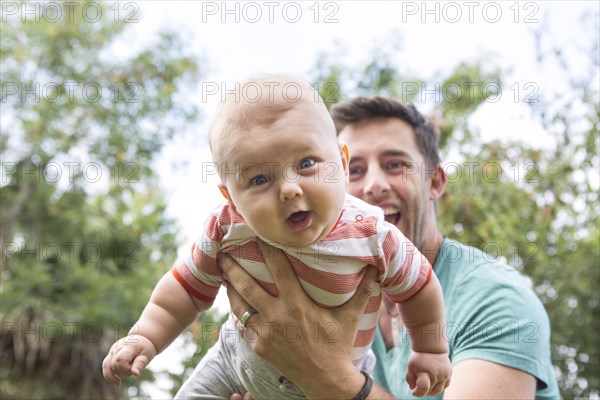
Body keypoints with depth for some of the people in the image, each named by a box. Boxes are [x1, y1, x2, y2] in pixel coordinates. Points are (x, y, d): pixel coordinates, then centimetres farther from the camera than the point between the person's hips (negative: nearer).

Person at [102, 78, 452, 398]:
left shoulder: (374, 237, -29)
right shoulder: (227, 230, -24)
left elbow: (417, 285, -9)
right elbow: (188, 287, -7)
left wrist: (431, 350, 1)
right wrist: (145, 336, -18)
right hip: (241, 361, 2)